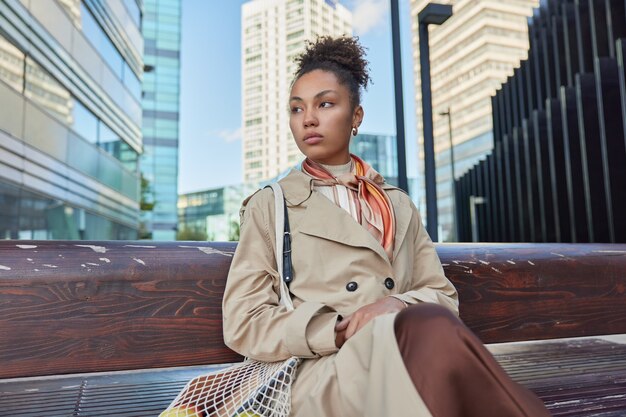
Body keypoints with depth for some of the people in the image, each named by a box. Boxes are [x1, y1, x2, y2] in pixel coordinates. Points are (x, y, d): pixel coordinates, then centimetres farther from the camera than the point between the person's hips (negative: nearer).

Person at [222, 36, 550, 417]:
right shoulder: (270, 206, 9)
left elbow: (443, 297, 15)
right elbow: (244, 323, 2)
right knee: (433, 331, -36)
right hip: (327, 373, -3)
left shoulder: (400, 206, 19)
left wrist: (399, 306, -9)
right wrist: (343, 331, -12)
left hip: (409, 361, 4)